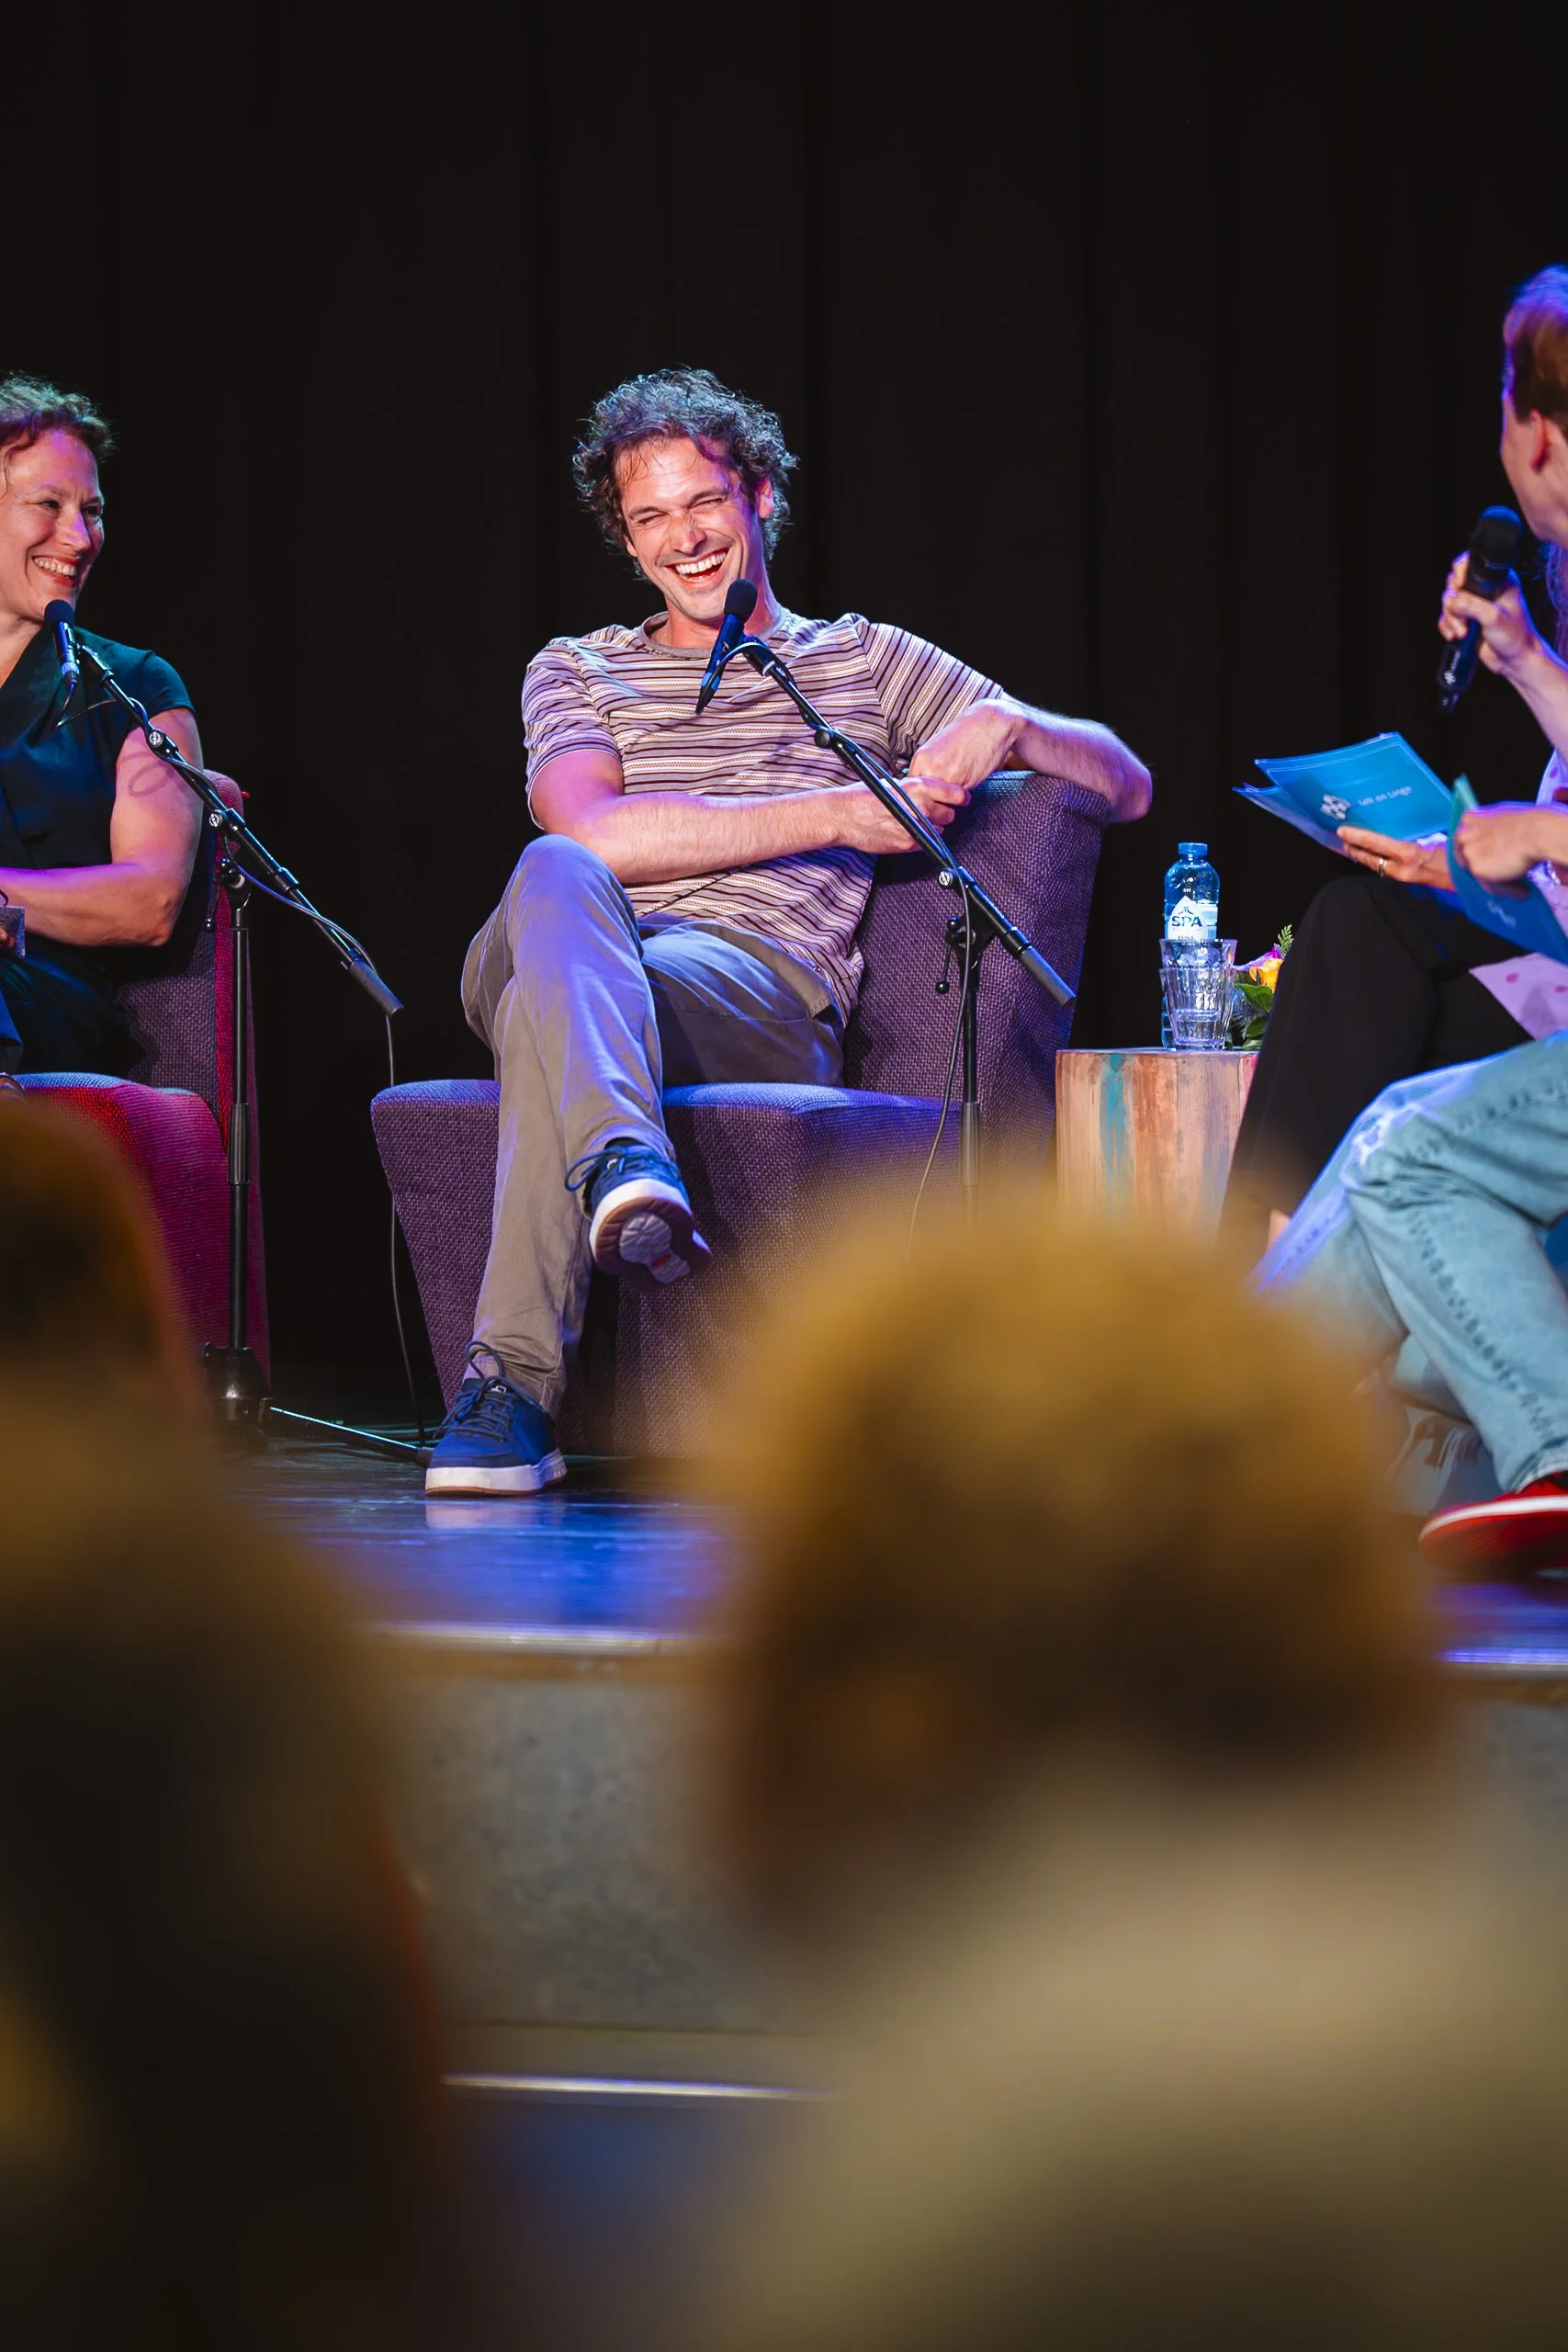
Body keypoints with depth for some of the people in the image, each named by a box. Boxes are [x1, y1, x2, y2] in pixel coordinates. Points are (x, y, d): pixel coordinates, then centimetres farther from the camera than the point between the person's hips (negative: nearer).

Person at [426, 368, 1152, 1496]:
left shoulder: (866, 661, 26)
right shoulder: (578, 672, 27)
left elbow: (1127, 785, 22)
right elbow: (598, 829, 1)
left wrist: (1011, 728, -2)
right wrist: (836, 816, -5)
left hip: (768, 990, -1)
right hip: (585, 950, 1)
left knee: (550, 1007, -37)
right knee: (557, 872, -38)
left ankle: (512, 1386, -50)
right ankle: (623, 1164, -63)